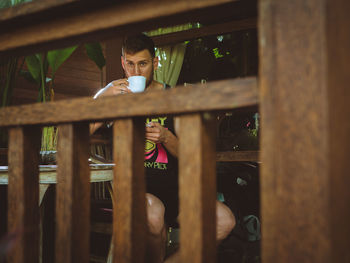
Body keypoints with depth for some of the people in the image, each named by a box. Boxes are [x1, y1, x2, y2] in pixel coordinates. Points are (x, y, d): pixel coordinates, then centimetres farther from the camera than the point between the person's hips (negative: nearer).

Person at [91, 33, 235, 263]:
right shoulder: (114, 95, 8)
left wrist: (166, 137, -15)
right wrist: (102, 97, -16)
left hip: (171, 186, 3)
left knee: (224, 220, -20)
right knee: (153, 212, -37)